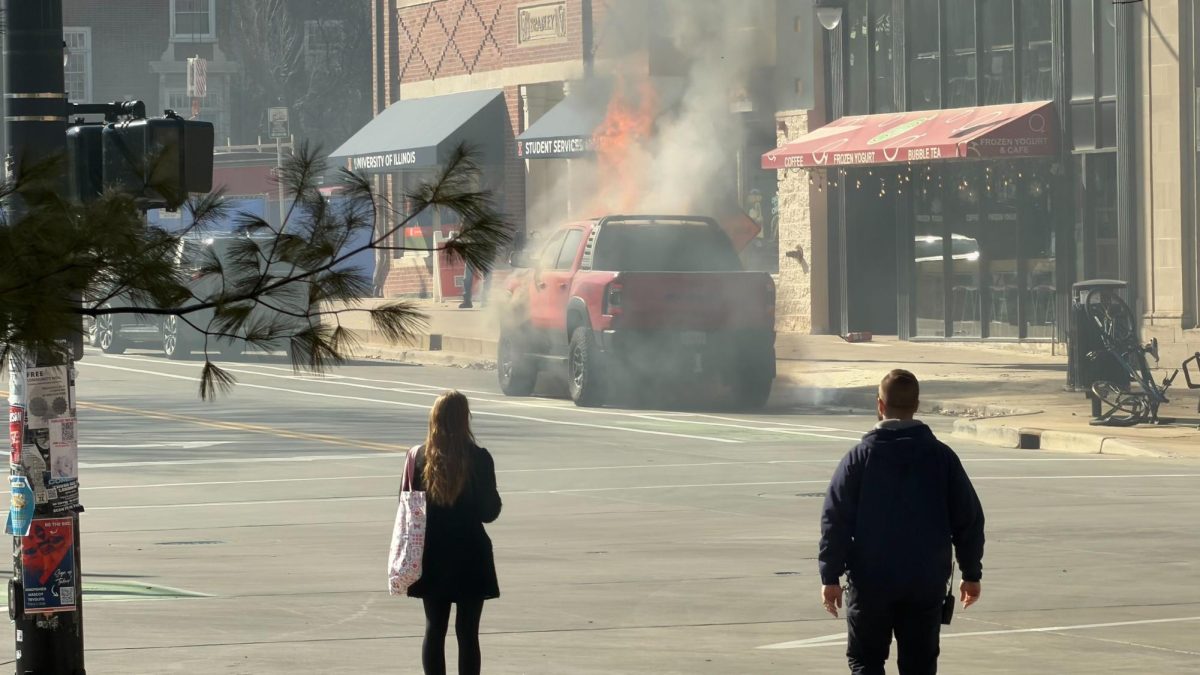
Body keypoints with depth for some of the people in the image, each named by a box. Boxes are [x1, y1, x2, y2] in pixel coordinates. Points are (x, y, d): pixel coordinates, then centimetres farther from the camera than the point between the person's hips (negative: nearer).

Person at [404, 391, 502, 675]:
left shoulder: (420, 457, -5)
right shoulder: (479, 459, -13)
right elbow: (489, 511, -9)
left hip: (432, 556, 3)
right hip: (469, 556, -3)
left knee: (434, 629, 12)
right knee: (467, 631, 3)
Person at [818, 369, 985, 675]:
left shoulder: (861, 456, -5)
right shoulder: (941, 456, 0)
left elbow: (836, 518, -7)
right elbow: (969, 519, 3)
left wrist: (830, 576, -2)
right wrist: (971, 573, 12)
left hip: (871, 581, -2)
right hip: (927, 582, 2)